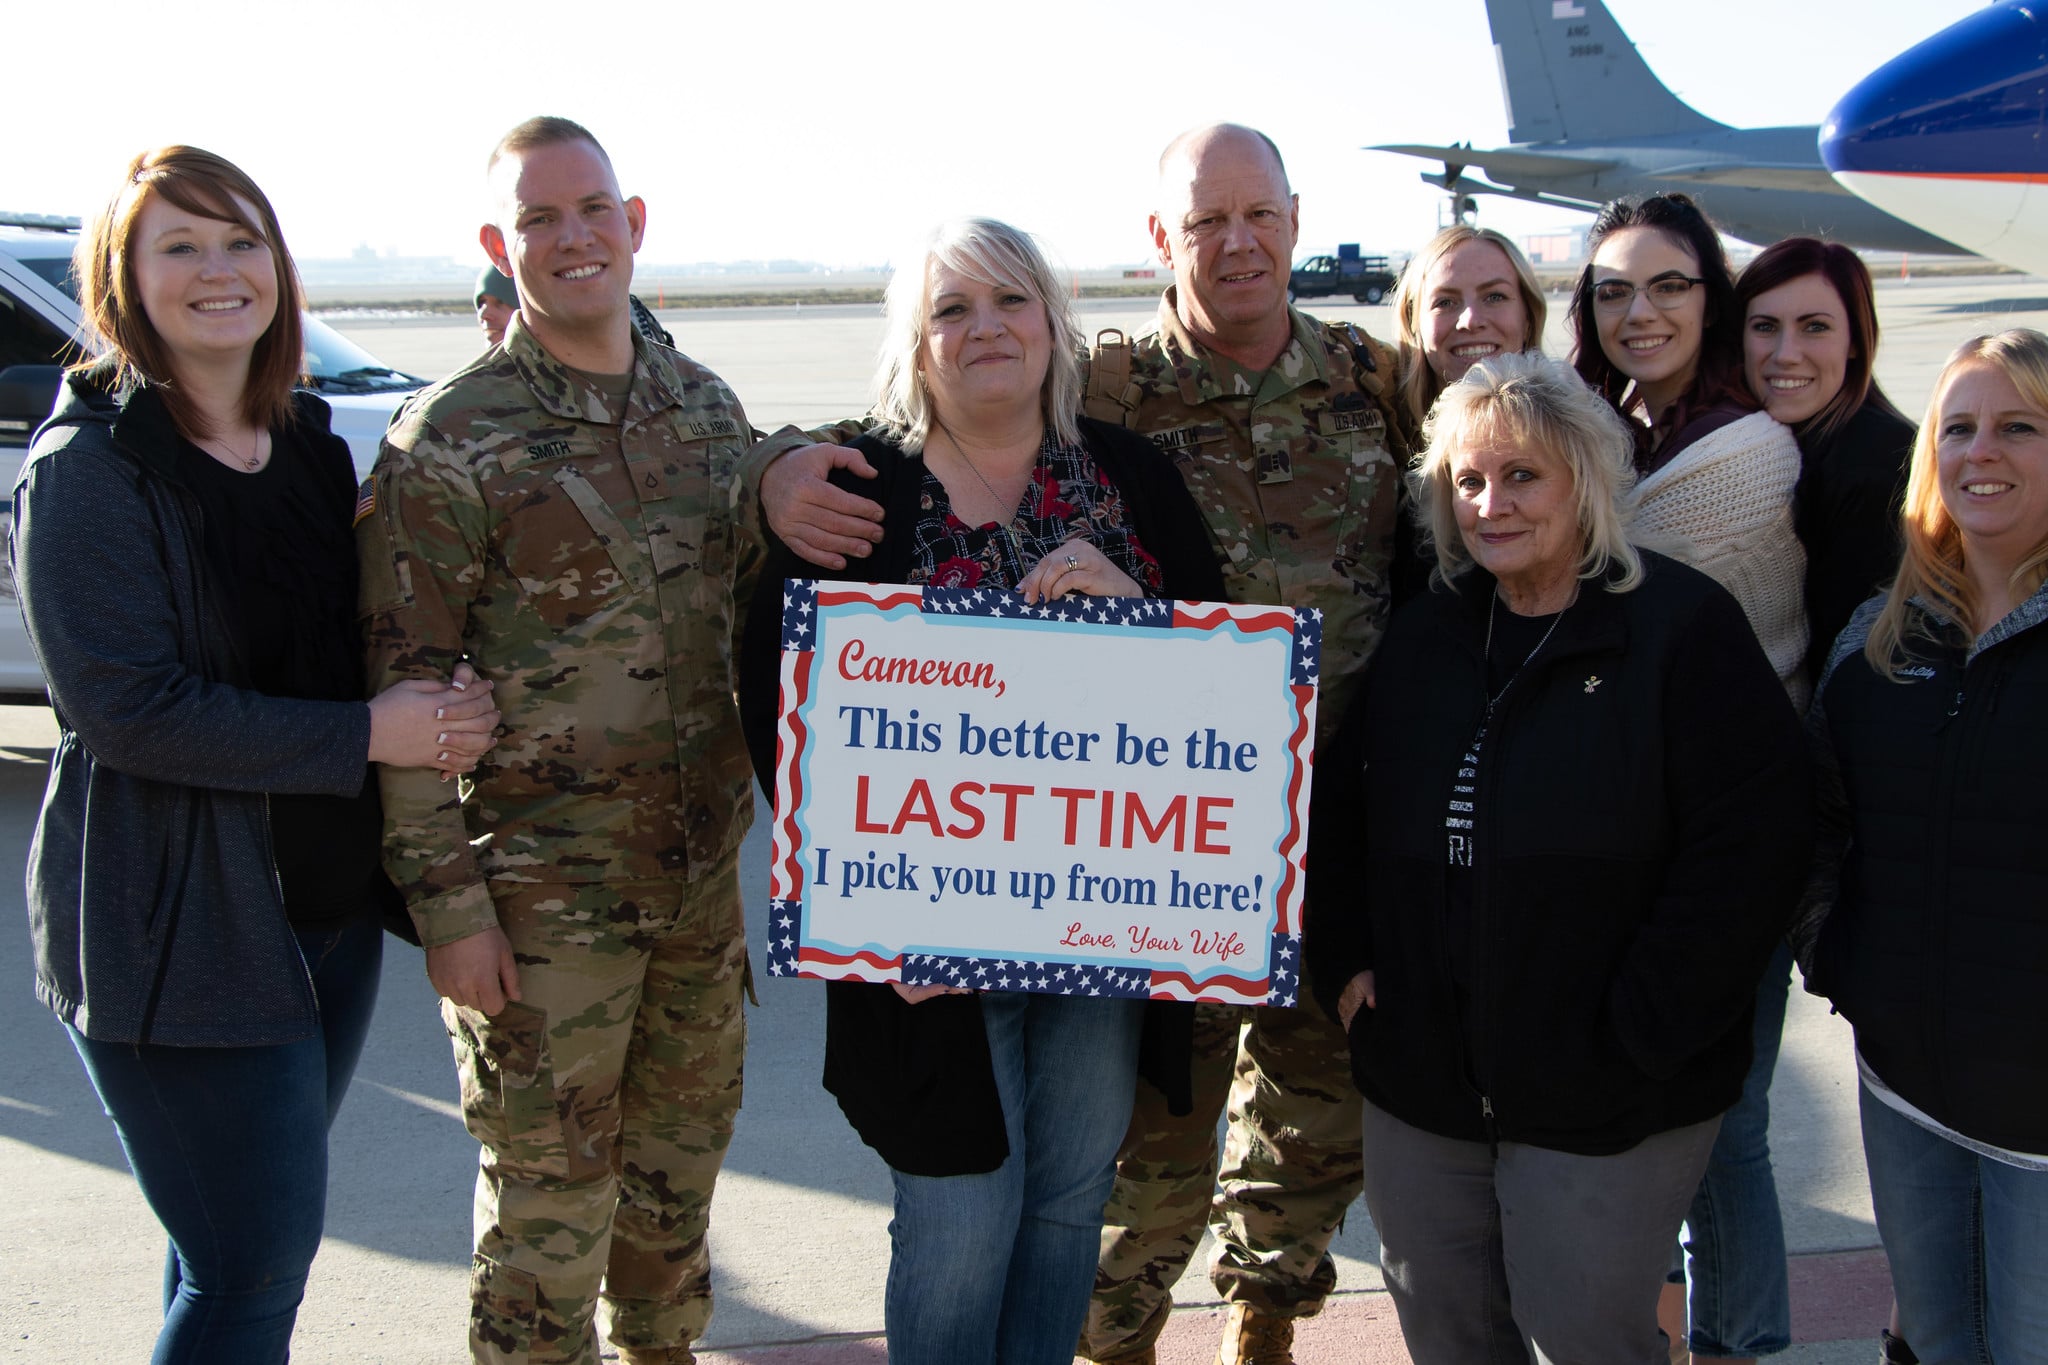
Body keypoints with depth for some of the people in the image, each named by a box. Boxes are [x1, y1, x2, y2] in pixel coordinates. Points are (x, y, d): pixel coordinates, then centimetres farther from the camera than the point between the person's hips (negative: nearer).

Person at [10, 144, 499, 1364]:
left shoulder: (313, 443, 9)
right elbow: (127, 708, -20)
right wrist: (368, 735, -22)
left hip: (328, 901, 7)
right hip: (178, 932, -7)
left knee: (250, 1239, 18)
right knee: (253, 1267, -2)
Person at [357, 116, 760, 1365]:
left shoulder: (707, 407, 6)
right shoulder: (450, 441, -11)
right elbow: (403, 692, -12)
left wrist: (760, 814, 12)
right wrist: (447, 903, -15)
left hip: (705, 866, 6)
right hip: (543, 883, -5)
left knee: (684, 1144, 20)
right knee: (551, 1184, 4)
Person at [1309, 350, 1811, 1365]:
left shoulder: (1682, 628, -9)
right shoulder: (1423, 636, 9)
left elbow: (1750, 845, -15)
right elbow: (1340, 806, 18)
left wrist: (1640, 1036, -16)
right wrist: (1343, 963, 5)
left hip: (1607, 1097, -5)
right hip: (1420, 1081, 6)